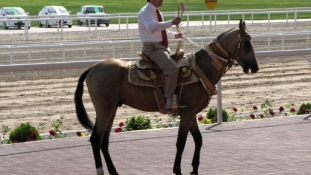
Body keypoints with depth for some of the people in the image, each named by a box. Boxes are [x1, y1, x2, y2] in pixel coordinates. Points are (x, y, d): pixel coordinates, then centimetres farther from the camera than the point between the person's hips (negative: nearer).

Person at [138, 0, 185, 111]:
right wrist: (172, 22, -32)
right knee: (173, 69, -26)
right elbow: (152, 27, -32)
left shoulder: (157, 13, 16)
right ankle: (169, 102, -26)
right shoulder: (145, 12, -12)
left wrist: (175, 35, 17)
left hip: (163, 47, 10)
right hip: (152, 48, -10)